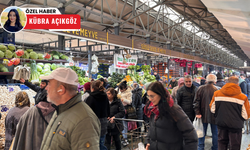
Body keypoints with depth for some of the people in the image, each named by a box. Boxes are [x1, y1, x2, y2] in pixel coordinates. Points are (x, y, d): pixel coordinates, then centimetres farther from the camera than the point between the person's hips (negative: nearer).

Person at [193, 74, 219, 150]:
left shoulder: (201, 89, -5)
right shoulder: (217, 90, -13)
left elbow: (196, 102, -5)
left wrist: (197, 113, -4)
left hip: (203, 115, 3)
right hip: (214, 115, -2)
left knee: (202, 132, 16)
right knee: (215, 133, 13)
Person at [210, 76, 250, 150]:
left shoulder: (216, 94, -7)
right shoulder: (242, 97, -13)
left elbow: (212, 109, 1)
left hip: (221, 123, 3)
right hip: (235, 125, -2)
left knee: (221, 143, 21)